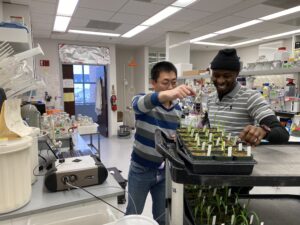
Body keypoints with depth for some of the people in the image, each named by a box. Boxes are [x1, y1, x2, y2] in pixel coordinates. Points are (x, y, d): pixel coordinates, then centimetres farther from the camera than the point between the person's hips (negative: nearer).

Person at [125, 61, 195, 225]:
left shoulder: (178, 109, -1)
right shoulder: (143, 101, -15)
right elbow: (139, 104, -40)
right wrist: (165, 94, -59)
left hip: (164, 171, 4)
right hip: (140, 170, -3)